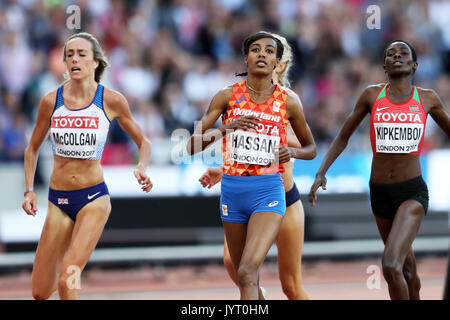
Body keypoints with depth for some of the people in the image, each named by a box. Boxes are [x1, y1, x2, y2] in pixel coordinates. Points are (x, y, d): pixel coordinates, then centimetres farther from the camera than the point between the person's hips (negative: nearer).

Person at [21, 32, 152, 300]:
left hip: (93, 197, -3)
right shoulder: (51, 101, -1)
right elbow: (33, 149, 14)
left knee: (66, 282, -21)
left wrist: (142, 167, -13)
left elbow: (143, 141, 7)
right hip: (58, 200, 3)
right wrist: (29, 190, 3)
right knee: (40, 292, 3)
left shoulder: (111, 100, -6)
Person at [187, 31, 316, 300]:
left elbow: (311, 148, 15)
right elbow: (192, 146, -1)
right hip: (233, 190, 3)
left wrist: (292, 152, -8)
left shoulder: (288, 101, 1)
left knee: (248, 271, -22)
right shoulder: (228, 96, 2)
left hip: (268, 190, -3)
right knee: (247, 281, 12)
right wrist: (227, 127, -17)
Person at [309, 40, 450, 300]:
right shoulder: (372, 95, 2)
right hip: (380, 192, 3)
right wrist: (321, 173, -1)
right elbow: (342, 138, 9)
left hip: (413, 193, -3)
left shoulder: (427, 99, 0)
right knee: (407, 270, 15)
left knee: (391, 266, -22)